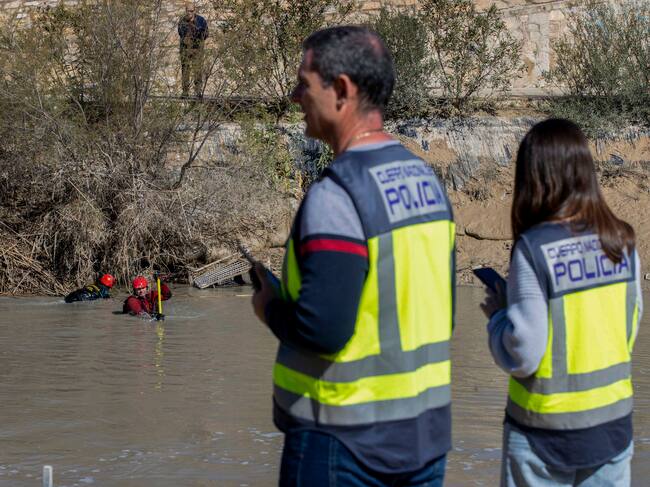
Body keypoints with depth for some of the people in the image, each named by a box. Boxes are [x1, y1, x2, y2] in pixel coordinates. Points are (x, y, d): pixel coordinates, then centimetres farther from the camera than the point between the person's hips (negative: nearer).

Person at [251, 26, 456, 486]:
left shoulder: (338, 194, -19)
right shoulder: (426, 178, 8)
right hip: (426, 429, 8)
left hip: (345, 439, -8)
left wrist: (270, 307, -5)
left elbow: (321, 327, -24)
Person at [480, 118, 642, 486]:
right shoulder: (622, 243, -2)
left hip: (547, 433, -4)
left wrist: (497, 313, 0)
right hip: (614, 425, 4)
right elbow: (630, 333, 8)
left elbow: (522, 356, -17)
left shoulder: (534, 249, -18)